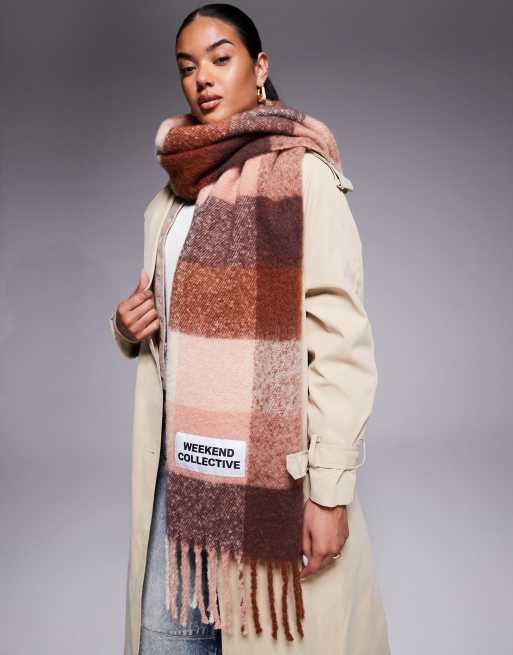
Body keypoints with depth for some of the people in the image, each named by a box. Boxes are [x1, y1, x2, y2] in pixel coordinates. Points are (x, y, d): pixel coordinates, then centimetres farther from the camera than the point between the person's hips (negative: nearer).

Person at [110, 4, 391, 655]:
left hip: (274, 468, -6)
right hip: (181, 463, 6)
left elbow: (342, 342, -13)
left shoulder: (300, 174, -7)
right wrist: (128, 328, 2)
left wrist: (328, 492, -18)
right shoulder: (170, 197, 14)